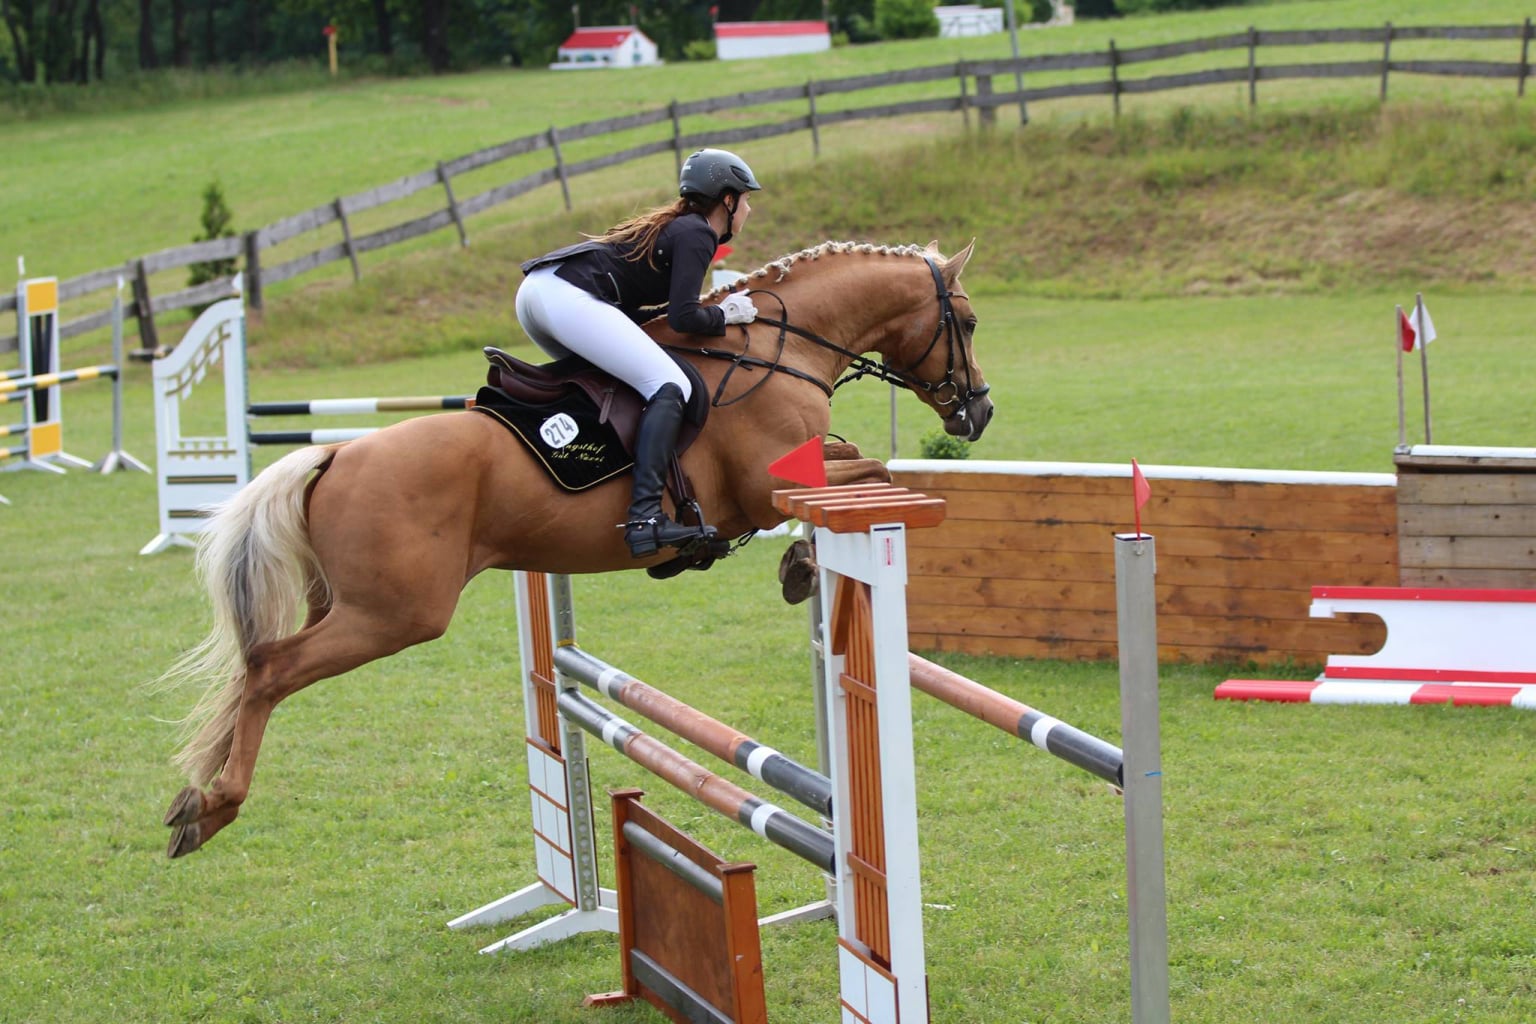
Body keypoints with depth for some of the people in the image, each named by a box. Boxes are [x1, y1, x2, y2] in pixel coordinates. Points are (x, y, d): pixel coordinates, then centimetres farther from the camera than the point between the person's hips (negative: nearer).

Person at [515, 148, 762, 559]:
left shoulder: (671, 226, 29)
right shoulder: (698, 234, 3)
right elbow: (683, 318, -9)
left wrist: (716, 308, 23)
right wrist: (724, 316, 9)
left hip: (533, 292, 10)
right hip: (570, 298, -10)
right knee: (670, 386, -15)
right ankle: (645, 516, -29)